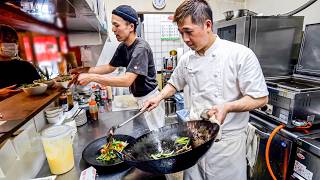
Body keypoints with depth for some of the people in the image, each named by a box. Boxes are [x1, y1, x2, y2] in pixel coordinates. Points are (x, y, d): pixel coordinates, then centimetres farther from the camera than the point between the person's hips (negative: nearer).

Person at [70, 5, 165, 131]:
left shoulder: (141, 48, -25)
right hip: (139, 98, 8)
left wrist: (92, 77, -29)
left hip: (149, 99, -8)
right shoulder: (122, 46, 1)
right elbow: (110, 67, 11)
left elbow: (127, 80, -32)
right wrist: (85, 70, -1)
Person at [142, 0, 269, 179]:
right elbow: (174, 84, 17)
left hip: (227, 140, -4)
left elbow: (260, 98, -11)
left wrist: (227, 107, -26)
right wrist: (159, 97, 0)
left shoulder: (241, 55, -15)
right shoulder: (187, 59, 0)